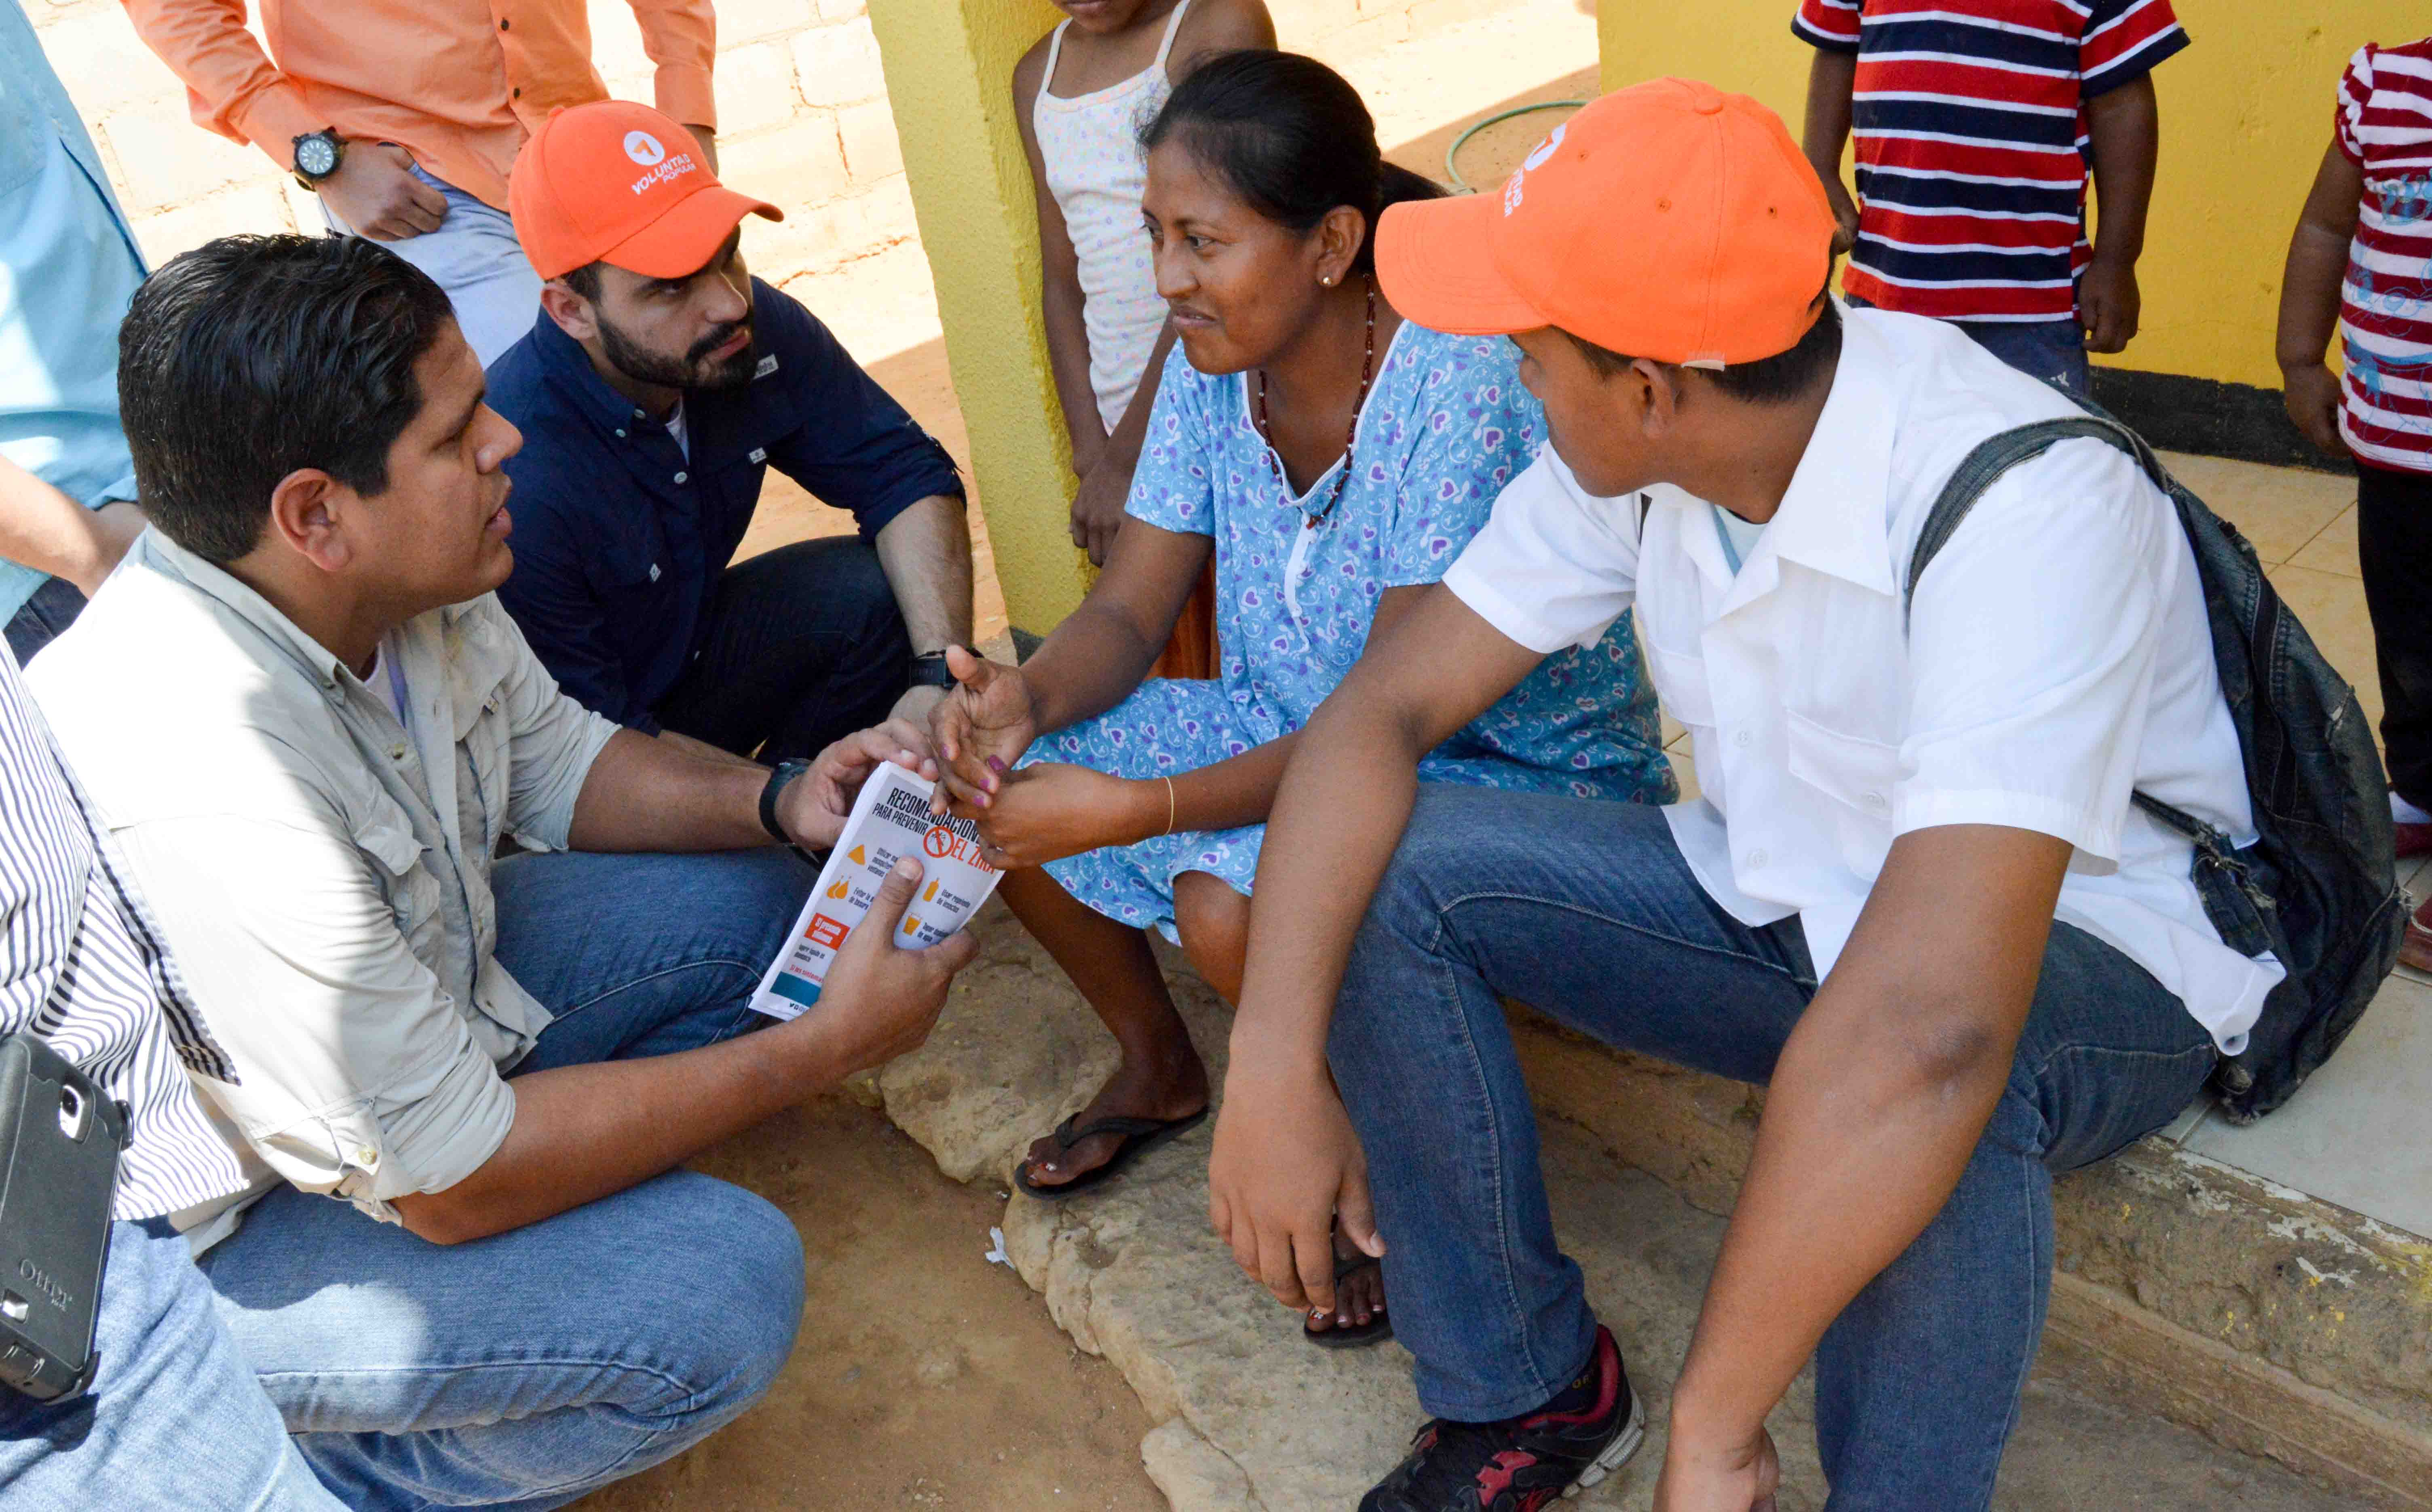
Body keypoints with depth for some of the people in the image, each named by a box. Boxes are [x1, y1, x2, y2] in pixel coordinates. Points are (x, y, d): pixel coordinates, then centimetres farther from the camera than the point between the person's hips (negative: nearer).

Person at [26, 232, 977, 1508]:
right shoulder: (207, 798, -38)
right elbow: (449, 1177, -29)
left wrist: (779, 803, -13)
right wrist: (830, 1043, -24)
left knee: (754, 901, 4)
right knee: (718, 1285, -25)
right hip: (198, 1241, -8)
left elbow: (554, 759, 6)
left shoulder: (396, 578, -14)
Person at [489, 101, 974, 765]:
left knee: (886, 592, -16)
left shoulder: (755, 327, -15)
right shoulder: (518, 486, -33)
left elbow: (906, 473, -7)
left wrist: (942, 672, -22)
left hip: (694, 650, 7)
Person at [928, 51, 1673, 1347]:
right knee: (1002, 776, -5)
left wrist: (1135, 811, -37)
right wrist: (1025, 697, -25)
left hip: (1523, 774, -7)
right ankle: (1158, 1065, 20)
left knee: (1233, 903, -33)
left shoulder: (1460, 380, -28)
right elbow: (1129, 613, -2)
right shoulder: (1212, 366, -5)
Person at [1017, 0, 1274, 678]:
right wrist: (1093, 454, -2)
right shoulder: (1038, 75, 13)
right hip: (1124, 425, 5)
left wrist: (1125, 458, -13)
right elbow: (1062, 281, 10)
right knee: (1167, 682, 8)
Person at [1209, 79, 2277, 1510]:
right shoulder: (1630, 464, -11)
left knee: (1926, 1076, -41)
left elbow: (1926, 1028, -43)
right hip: (1784, 898, 6)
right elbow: (1381, 710, -12)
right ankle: (1528, 1394, 3)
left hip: (2091, 957, -6)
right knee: (1384, 871, -12)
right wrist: (1273, 1067, -25)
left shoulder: (2020, 506, -34)